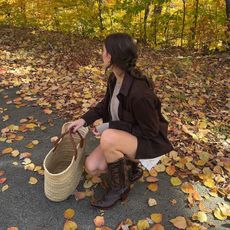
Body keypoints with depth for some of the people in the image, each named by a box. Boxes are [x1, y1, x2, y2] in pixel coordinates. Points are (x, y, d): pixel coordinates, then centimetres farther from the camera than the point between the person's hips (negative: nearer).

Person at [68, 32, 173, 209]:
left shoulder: (140, 92, -33)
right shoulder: (114, 78, -7)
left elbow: (150, 131, -23)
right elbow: (106, 104, 10)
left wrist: (110, 127, -24)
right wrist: (84, 120, -4)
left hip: (147, 141, -7)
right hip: (123, 136, 7)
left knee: (108, 138, -36)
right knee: (92, 167, -7)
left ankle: (120, 187, -9)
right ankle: (131, 164, 17)